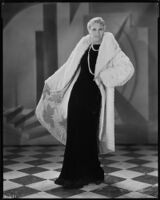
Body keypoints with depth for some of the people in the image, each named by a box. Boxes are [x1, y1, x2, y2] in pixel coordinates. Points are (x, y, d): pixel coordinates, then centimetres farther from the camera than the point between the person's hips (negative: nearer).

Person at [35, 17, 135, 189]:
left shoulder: (110, 49, -2)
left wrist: (103, 75, -16)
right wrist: (52, 83, 25)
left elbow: (128, 68, -14)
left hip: (93, 97, -5)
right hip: (76, 94, 5)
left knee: (85, 136, -4)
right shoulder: (83, 47, 11)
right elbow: (68, 68, 23)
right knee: (74, 135, 4)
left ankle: (78, 177, 7)